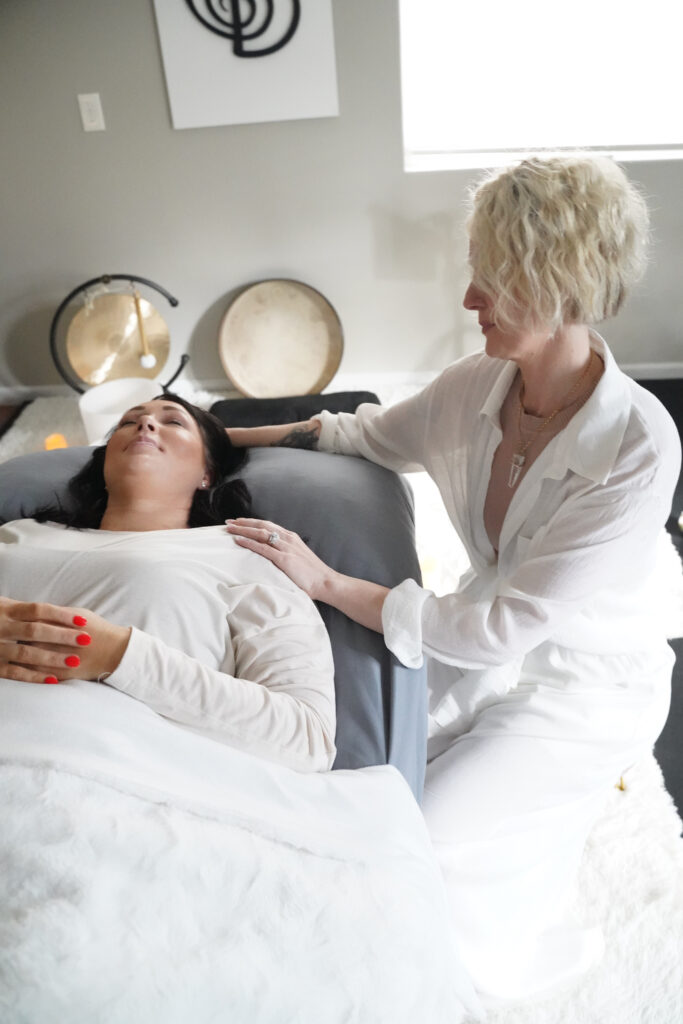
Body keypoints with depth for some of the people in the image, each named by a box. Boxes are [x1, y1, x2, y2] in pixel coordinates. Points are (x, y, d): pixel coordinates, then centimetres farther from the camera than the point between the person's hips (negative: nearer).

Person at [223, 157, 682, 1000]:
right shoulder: (478, 383, -14)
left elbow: (501, 629, -32)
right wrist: (224, 439, 2)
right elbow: (371, 435, 5)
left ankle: (533, 952, 27)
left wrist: (328, 583, -30)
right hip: (494, 638, 6)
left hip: (584, 683, -5)